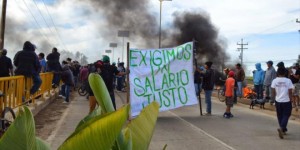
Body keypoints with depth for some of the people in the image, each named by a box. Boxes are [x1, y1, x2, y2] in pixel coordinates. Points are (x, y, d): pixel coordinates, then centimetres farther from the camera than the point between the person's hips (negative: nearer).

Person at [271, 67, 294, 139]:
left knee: (280, 116, 16)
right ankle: (281, 128, -17)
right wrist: (290, 100, 3)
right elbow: (290, 92, -9)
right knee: (286, 116, 4)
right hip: (286, 101, -2)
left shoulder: (274, 81, -4)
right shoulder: (288, 80, -9)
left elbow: (273, 91, -2)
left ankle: (283, 130, 27)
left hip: (278, 101, 2)